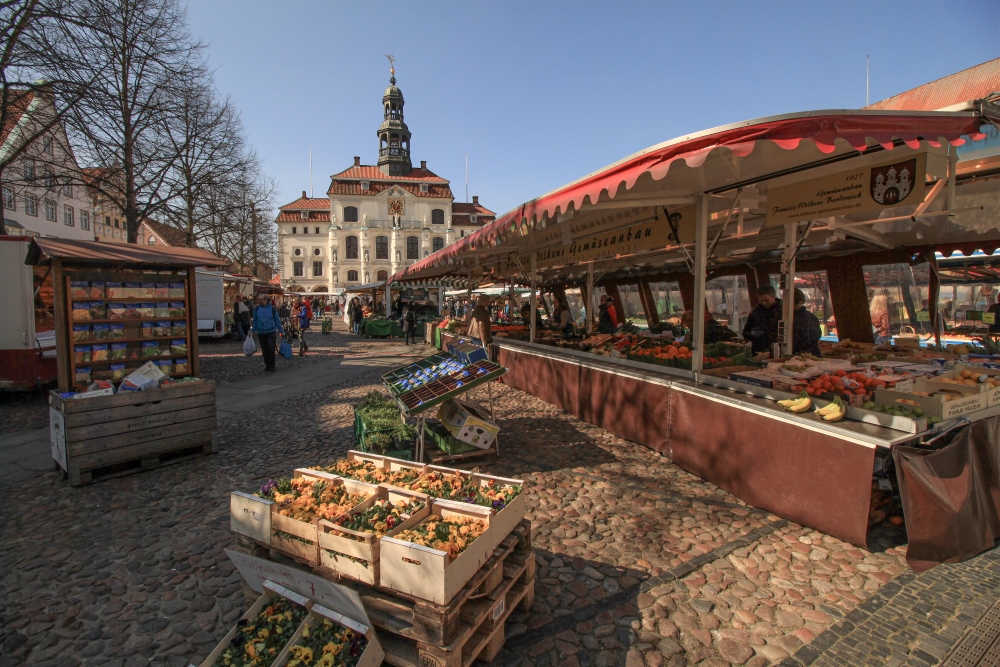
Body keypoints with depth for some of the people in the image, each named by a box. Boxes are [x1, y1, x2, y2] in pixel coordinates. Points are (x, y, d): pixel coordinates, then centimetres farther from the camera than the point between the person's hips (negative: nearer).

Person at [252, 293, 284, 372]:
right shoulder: (257, 309, 4)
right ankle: (267, 365, 20)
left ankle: (271, 366, -1)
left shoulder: (272, 308, -3)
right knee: (264, 350, 8)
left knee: (271, 348, -11)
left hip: (271, 331, -3)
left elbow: (277, 320, 3)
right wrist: (252, 330, 3)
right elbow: (255, 321, 13)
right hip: (261, 332, 3)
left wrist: (281, 331, 3)